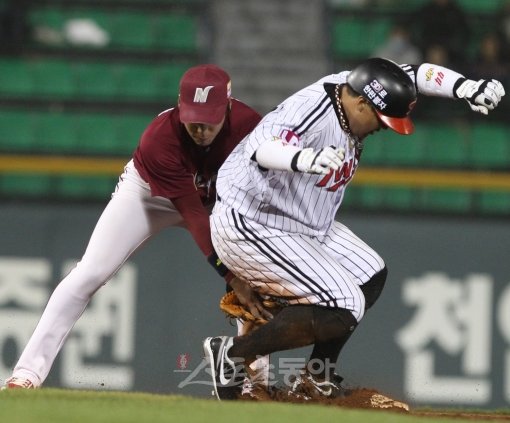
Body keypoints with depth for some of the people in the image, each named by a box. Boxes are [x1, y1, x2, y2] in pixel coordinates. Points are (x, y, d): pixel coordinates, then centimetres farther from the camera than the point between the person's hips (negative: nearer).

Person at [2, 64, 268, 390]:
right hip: (150, 193, -3)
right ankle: (29, 370, -13)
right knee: (88, 275, -15)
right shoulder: (158, 140, -38)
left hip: (218, 196, 3)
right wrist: (231, 275, -43)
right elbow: (193, 214, -37)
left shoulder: (249, 125, -31)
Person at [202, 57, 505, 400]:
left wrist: (468, 88, -17)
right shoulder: (311, 112, -31)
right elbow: (262, 149, -49)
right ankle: (233, 354, -10)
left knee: (369, 277, 16)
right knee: (343, 308, -18)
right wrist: (305, 159, -69)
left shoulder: (357, 90, -5)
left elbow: (418, 75, 1)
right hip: (251, 228, -10)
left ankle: (316, 380, 21)